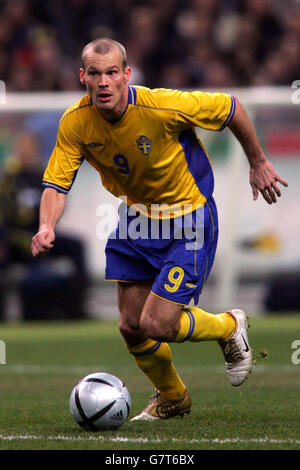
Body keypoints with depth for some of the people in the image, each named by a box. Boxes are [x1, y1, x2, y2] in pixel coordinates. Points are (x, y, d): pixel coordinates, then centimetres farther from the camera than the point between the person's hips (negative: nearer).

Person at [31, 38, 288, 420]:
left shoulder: (163, 107, -29)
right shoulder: (75, 123, -17)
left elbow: (230, 108, -15)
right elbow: (56, 184, -13)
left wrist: (258, 163, -2)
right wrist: (47, 226, -34)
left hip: (188, 219, -5)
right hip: (137, 216, 5)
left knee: (157, 325, -12)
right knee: (131, 326, 8)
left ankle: (229, 327, 20)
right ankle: (172, 398, 37)